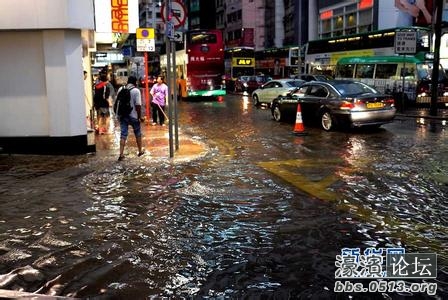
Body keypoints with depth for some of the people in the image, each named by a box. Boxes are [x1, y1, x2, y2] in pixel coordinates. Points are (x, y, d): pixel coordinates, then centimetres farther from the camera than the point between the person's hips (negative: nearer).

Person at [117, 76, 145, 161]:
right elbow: (138, 105, -18)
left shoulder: (120, 89, 4)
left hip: (122, 115, 4)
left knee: (123, 134, 4)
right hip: (133, 116, -3)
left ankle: (121, 154, -5)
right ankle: (140, 151, 29)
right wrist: (140, 116, -10)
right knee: (138, 133, 16)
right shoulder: (136, 91, -12)